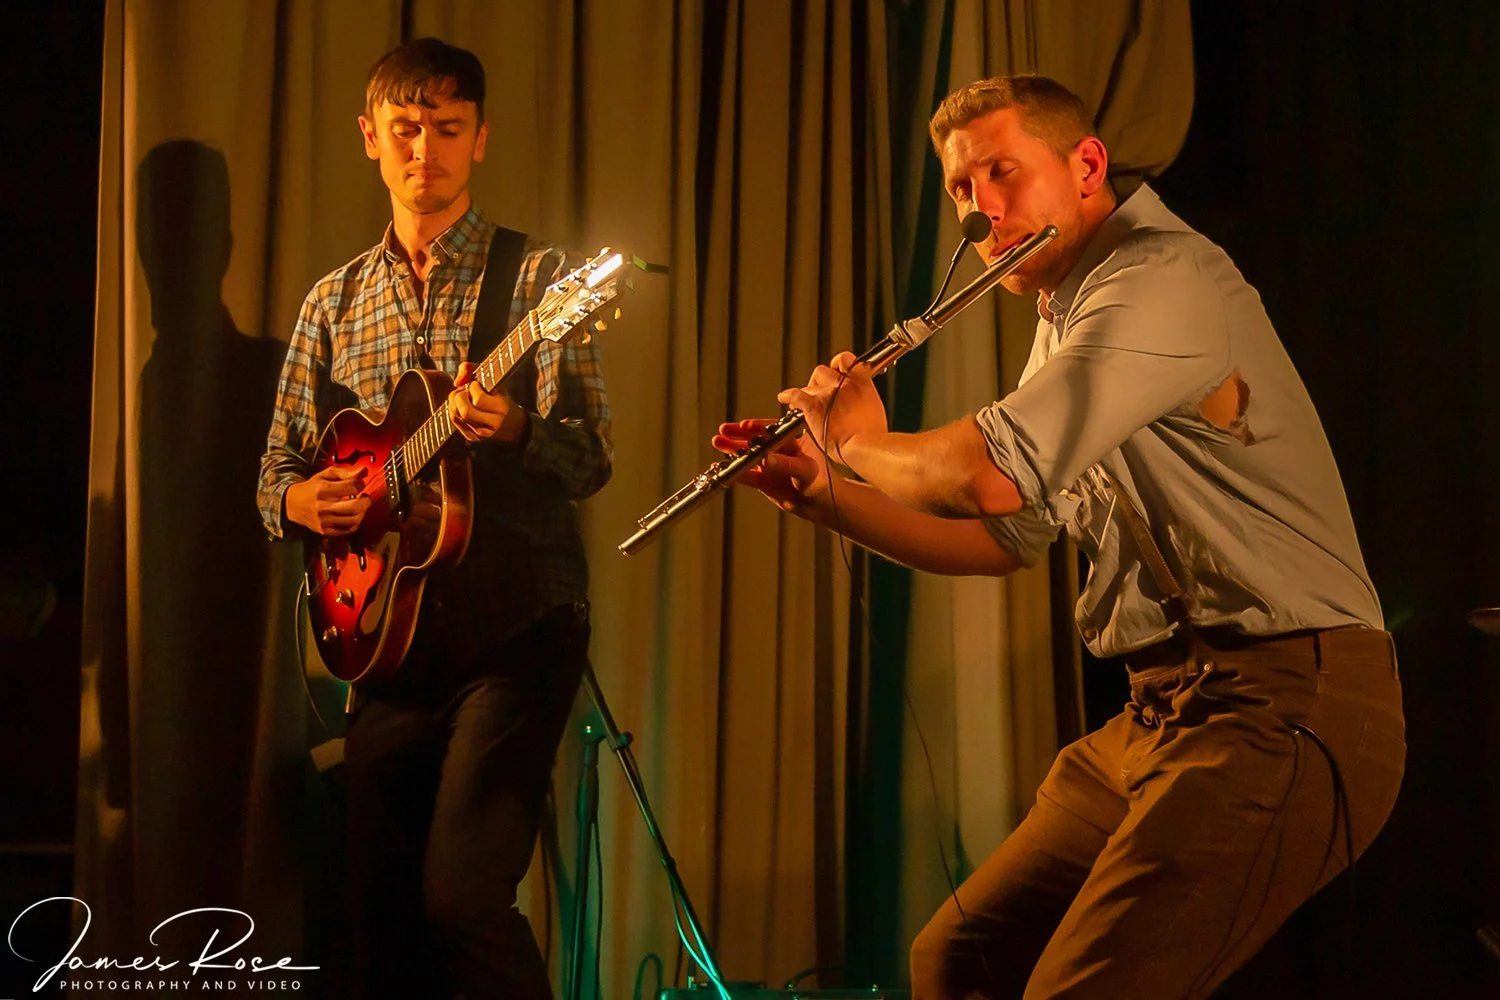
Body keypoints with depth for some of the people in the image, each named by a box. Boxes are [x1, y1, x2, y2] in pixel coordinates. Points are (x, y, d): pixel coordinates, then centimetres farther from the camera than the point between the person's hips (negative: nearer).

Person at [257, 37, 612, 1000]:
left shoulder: (537, 277, 1)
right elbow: (280, 464, 17)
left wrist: (514, 431, -29)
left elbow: (590, 461, -8)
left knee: (462, 892, -18)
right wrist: (298, 500, -7)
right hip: (391, 629, 5)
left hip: (518, 622, -4)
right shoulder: (334, 302, 14)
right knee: (384, 911, 7)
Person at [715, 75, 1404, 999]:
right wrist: (826, 496, 10)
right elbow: (1003, 538, 21)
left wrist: (860, 444, -6)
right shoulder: (1065, 325, 18)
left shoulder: (1162, 279, -15)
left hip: (1283, 705, -10)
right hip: (1166, 707, 10)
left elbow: (992, 475, -26)